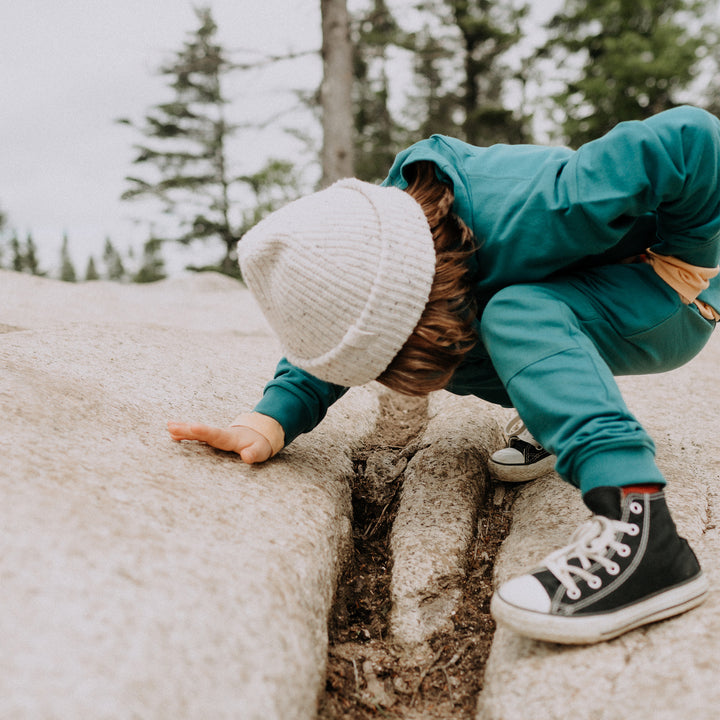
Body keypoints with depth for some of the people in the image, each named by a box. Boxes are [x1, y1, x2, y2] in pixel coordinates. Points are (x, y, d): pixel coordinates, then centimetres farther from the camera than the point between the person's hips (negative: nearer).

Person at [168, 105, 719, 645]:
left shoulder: (529, 215, -39)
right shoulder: (370, 241, -17)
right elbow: (329, 343, -8)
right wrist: (271, 420, -27)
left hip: (668, 302, -8)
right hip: (567, 308, 8)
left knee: (515, 315, -34)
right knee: (443, 350, -6)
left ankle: (639, 530, -45)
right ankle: (565, 423, 11)